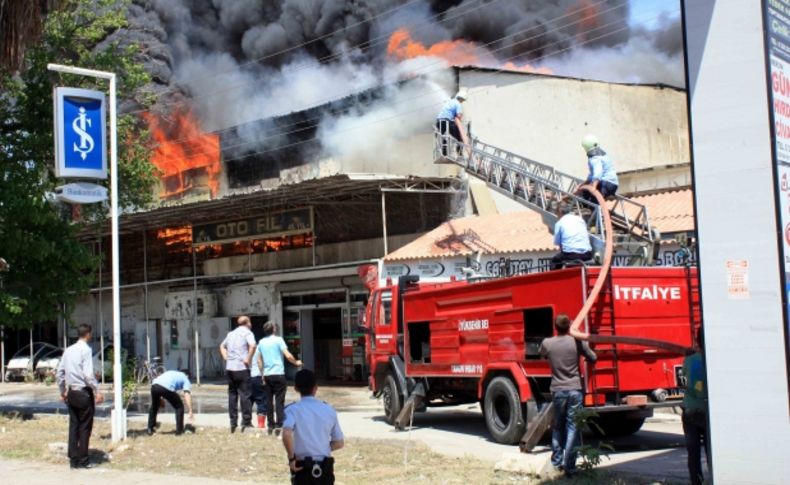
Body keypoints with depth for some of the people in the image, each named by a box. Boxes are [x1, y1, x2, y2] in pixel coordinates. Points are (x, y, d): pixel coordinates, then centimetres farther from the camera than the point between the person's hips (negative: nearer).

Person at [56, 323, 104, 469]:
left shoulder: (68, 350, 9)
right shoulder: (86, 350, -12)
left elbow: (59, 373, 12)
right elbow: (88, 374, -20)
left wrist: (63, 391, 21)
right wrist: (97, 391, -16)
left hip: (71, 393, 7)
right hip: (84, 393, -7)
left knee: (74, 426, 11)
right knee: (85, 427, 1)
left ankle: (73, 459, 14)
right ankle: (83, 460, 4)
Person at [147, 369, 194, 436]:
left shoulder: (171, 373, 41)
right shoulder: (185, 379, 24)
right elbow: (187, 395, 8)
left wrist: (160, 398, 32)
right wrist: (190, 412, 4)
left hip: (154, 385, 5)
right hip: (166, 388, -5)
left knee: (154, 407, 31)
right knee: (179, 407, 16)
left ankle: (150, 429, 32)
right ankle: (179, 430, 17)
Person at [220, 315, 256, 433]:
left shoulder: (231, 334, 19)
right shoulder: (247, 332, -3)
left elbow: (222, 346, 34)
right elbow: (252, 345, -23)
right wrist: (248, 359, -15)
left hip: (229, 368, 7)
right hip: (241, 368, -7)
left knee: (232, 395, 11)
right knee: (245, 395, -3)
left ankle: (233, 422, 13)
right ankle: (246, 422, -3)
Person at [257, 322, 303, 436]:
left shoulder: (261, 342, 9)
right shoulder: (278, 340, -6)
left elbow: (259, 360, 14)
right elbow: (288, 356, -13)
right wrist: (296, 362, 4)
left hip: (267, 375, 5)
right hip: (278, 374, -4)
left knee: (268, 401, 9)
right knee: (279, 400, -2)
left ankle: (271, 425, 11)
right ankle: (279, 426, -7)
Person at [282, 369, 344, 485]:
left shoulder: (293, 409, -7)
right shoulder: (329, 410, 4)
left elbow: (286, 434, -26)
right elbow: (339, 443, 8)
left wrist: (291, 458, -14)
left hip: (303, 468, -3)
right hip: (325, 468, 3)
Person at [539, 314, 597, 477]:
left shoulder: (547, 343, -2)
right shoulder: (577, 342, -5)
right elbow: (593, 358, 6)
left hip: (557, 390, 2)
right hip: (575, 390, -1)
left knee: (557, 427, 17)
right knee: (572, 428, 1)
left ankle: (557, 462, 23)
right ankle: (569, 466, -3)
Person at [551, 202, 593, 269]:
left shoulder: (559, 223, 5)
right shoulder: (580, 219, 16)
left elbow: (557, 242, 7)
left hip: (570, 255, -4)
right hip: (587, 254, 4)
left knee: (554, 260, 23)